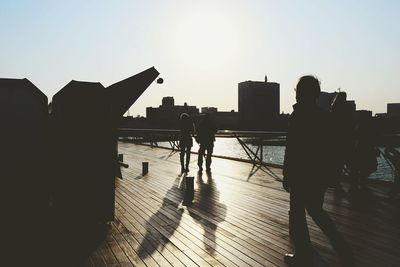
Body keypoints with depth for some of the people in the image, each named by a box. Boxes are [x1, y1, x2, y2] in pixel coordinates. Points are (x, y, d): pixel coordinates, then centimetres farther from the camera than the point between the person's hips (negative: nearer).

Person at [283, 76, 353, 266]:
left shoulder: (298, 115, -15)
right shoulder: (324, 115, 6)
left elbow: (291, 149, -17)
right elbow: (327, 145, 12)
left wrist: (286, 175, -10)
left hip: (302, 173, -7)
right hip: (322, 172, 8)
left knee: (297, 214, 6)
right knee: (316, 210, 21)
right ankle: (342, 249, 17)